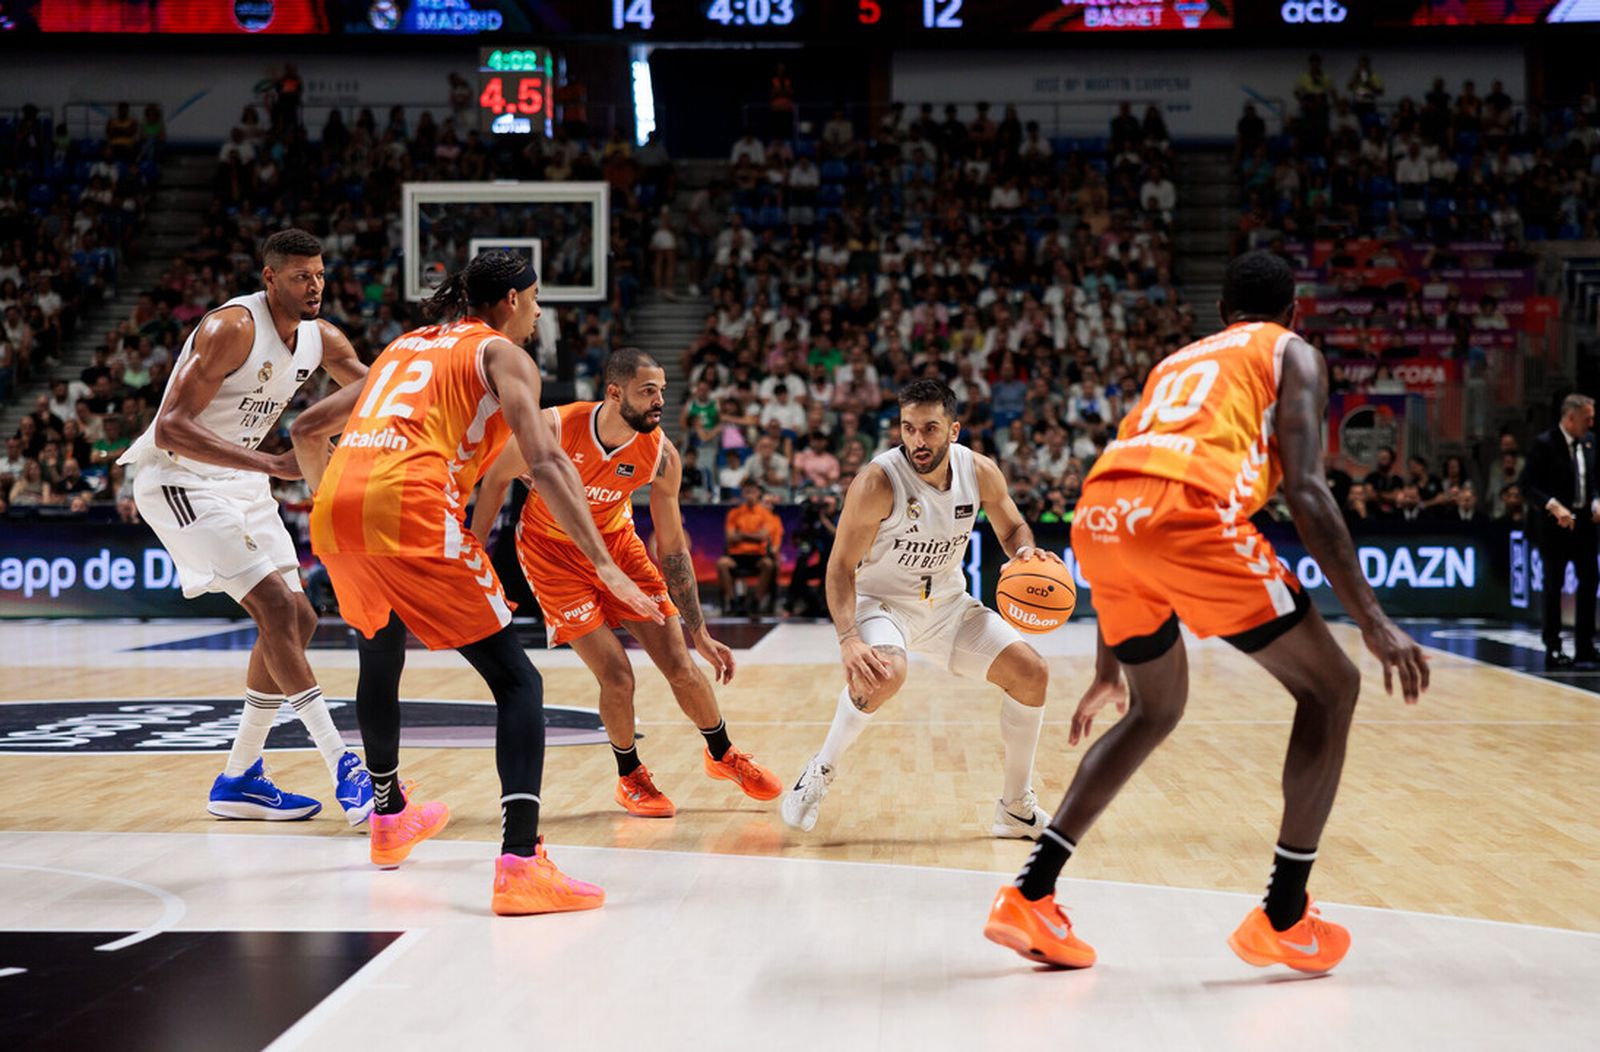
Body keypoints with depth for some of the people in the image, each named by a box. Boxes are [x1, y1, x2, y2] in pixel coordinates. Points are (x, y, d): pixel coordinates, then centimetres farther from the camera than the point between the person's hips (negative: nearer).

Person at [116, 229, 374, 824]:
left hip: (239, 481, 9)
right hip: (178, 478, -9)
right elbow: (171, 428, -29)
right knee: (278, 608, -18)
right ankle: (344, 770, -17)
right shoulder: (231, 329, -23)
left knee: (295, 619, 6)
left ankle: (239, 781, 15)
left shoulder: (320, 338, 1)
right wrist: (273, 464, -36)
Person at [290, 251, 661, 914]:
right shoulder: (502, 352, 11)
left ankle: (390, 818, 50)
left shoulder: (407, 345, 31)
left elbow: (308, 429, 34)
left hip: (336, 509, 7)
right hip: (411, 506, -7)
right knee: (516, 681, -3)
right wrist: (604, 566, -8)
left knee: (380, 656, 32)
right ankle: (520, 865, -19)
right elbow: (544, 463, -5)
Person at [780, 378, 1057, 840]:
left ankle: (1016, 808, 12)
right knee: (884, 674, -37)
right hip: (881, 600, -5)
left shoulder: (980, 472, -12)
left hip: (948, 603, 6)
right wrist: (849, 639, -38)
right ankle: (820, 771, -12)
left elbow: (1013, 528, 7)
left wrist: (1025, 553, -18)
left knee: (1031, 672, -3)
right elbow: (841, 565, -24)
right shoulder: (878, 482, -27)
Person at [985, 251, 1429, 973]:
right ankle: (1283, 919, 10)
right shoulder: (1292, 353, 20)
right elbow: (1305, 492, 1)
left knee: (1156, 710, 27)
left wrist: (1107, 668, 41)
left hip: (1098, 518, 7)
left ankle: (1029, 897, 19)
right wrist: (1374, 622, -1)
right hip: (1187, 511, -6)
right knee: (1330, 688, 12)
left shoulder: (1177, 362, 37)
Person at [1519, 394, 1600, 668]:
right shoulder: (1544, 445, -13)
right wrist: (1554, 506, -24)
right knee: (1553, 586, 1)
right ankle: (1553, 648, 7)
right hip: (1556, 524, -6)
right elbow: (1526, 485, -15)